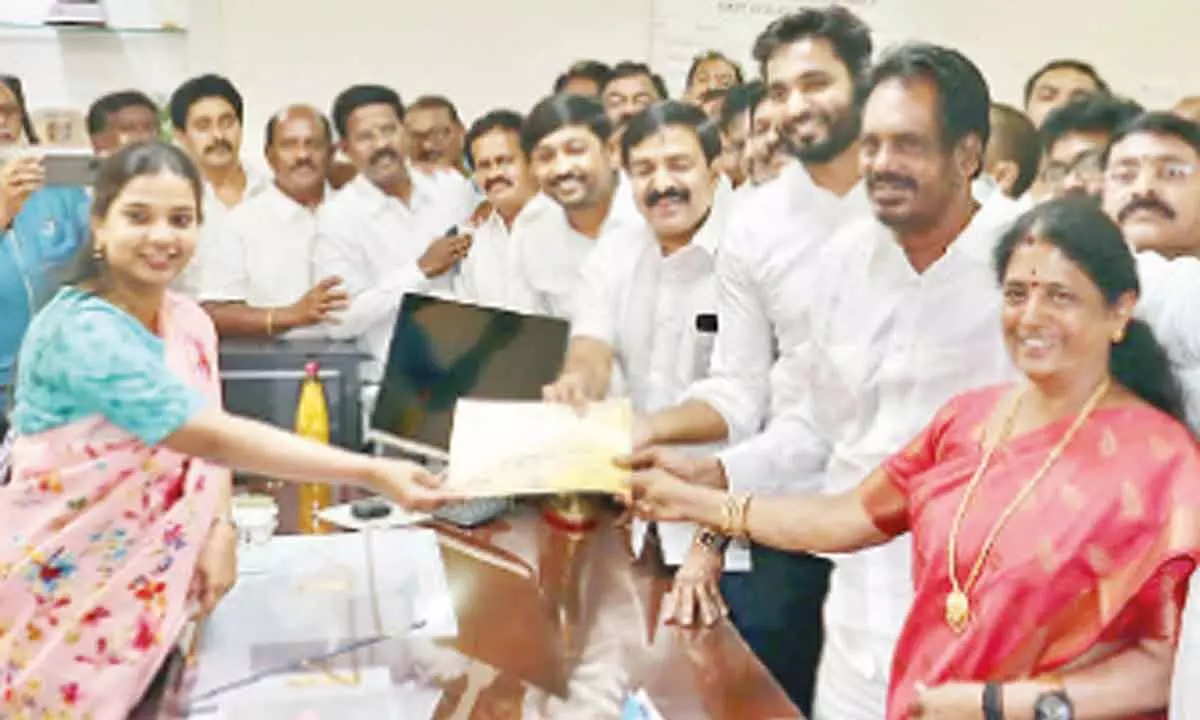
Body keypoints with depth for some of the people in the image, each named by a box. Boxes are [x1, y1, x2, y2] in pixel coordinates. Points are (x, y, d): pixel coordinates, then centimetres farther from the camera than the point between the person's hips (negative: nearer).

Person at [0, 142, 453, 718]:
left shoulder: (189, 321, 2)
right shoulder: (80, 331, -24)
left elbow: (207, 442, 5)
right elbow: (212, 436, -32)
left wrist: (221, 529, -17)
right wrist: (369, 474, -38)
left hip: (148, 581, 7)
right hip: (65, 585, -6)